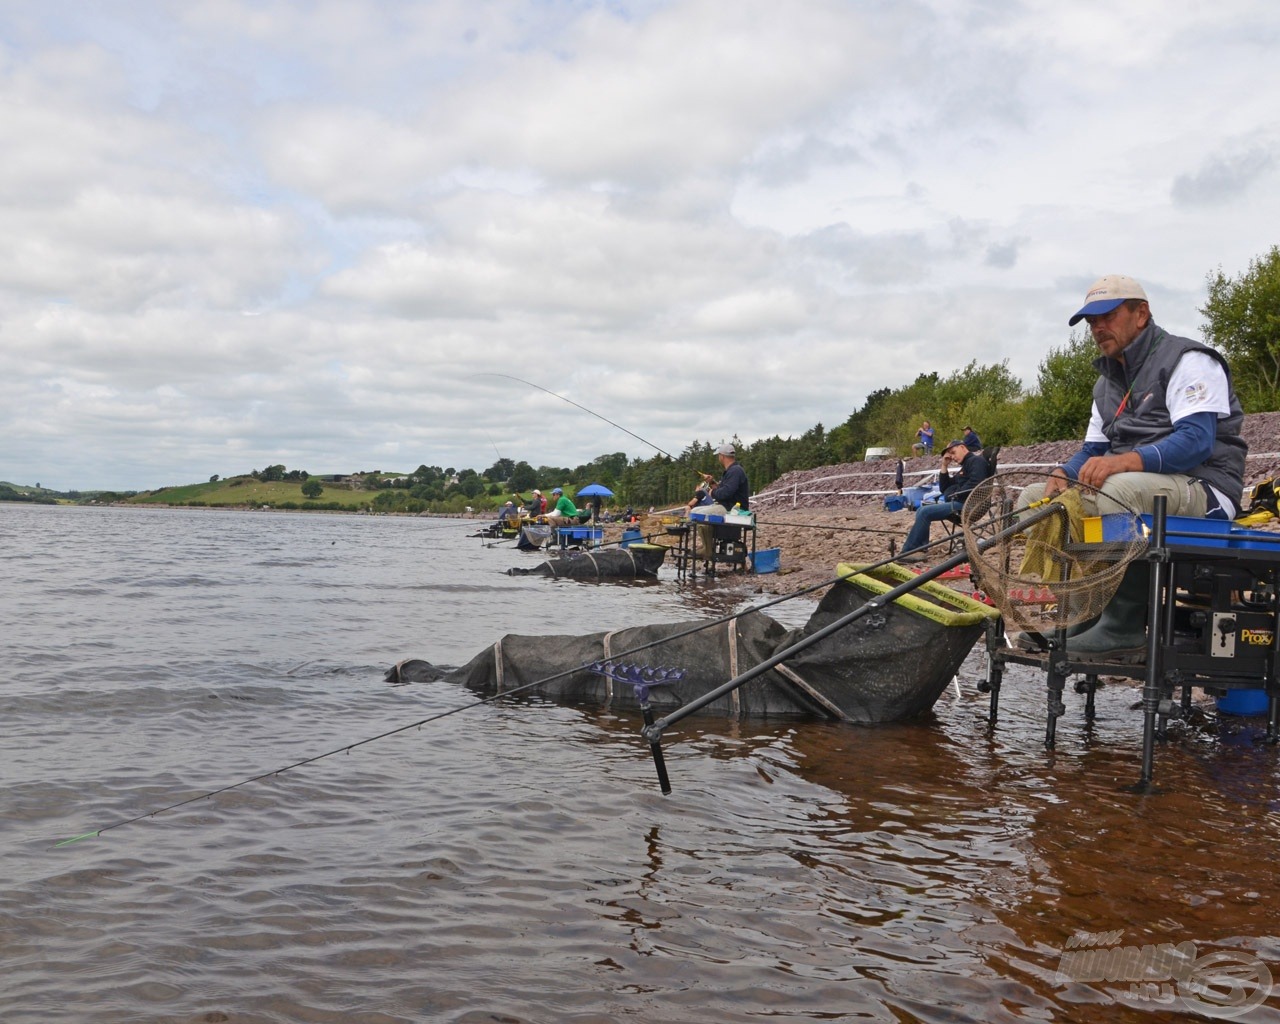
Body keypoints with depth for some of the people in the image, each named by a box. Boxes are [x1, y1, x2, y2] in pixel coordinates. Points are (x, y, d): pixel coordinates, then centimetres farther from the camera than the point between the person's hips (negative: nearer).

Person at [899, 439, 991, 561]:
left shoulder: (976, 461, -2)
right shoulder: (965, 467, 27)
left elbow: (974, 485, -21)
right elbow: (945, 488, 22)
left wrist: (956, 495, -15)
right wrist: (944, 466, 15)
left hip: (965, 505, -11)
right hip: (956, 503, 11)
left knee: (925, 512, -21)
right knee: (921, 510, 3)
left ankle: (908, 551, -19)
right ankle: (919, 549, -13)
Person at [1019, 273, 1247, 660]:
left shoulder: (1187, 360, -6)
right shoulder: (1108, 382, 21)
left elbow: (1196, 440, -21)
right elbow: (1093, 451, 18)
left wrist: (1127, 460, -38)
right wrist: (1063, 474, -7)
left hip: (1203, 490, -9)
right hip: (1136, 486, 9)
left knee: (1120, 490, -38)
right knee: (1034, 498, 0)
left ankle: (1123, 629, -30)